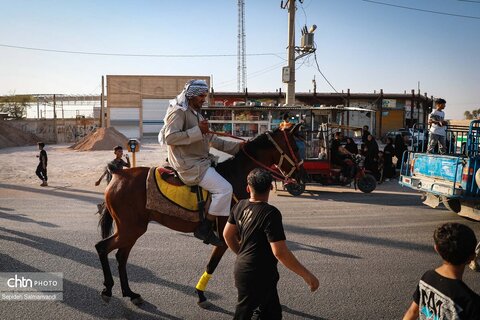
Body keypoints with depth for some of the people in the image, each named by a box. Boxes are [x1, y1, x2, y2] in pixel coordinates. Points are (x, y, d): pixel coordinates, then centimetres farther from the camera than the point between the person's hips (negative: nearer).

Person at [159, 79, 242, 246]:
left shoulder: (196, 113, 19)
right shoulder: (179, 112, -10)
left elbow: (212, 140, 20)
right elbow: (170, 138, -23)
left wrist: (237, 146, 12)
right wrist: (197, 131, -22)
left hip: (201, 161, 11)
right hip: (188, 164, -11)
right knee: (224, 189, -19)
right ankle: (205, 229, -9)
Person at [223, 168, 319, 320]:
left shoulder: (240, 205, -1)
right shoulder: (270, 213, -24)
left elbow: (227, 234, 10)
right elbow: (280, 252, -26)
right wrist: (307, 275, -17)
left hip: (243, 267, 7)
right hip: (257, 276, -7)